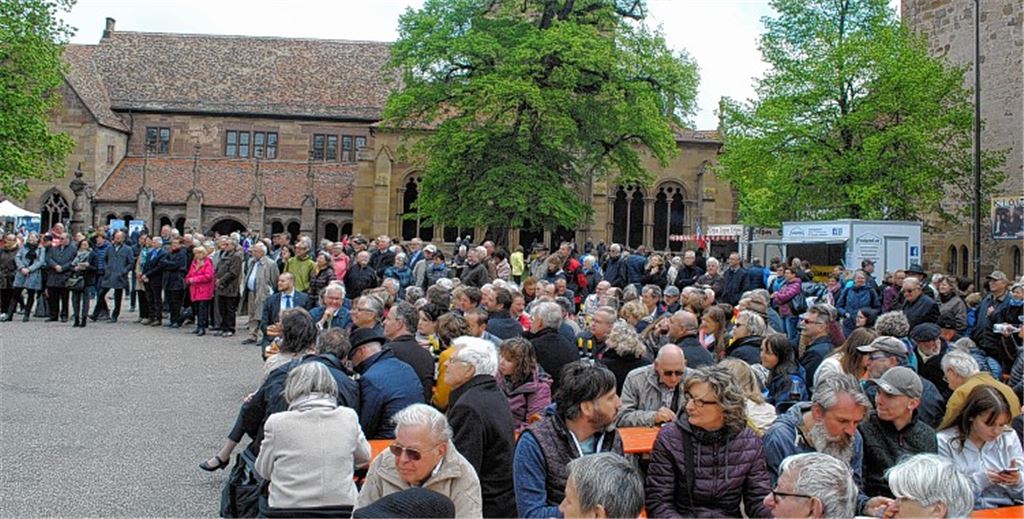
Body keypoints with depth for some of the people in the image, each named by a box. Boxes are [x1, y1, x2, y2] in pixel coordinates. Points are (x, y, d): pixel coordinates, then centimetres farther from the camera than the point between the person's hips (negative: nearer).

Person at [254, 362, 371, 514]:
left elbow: (263, 471, 8)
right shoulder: (349, 417, 0)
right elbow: (364, 459, 16)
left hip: (288, 508, -2)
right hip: (342, 507, 2)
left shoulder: (277, 422, -5)